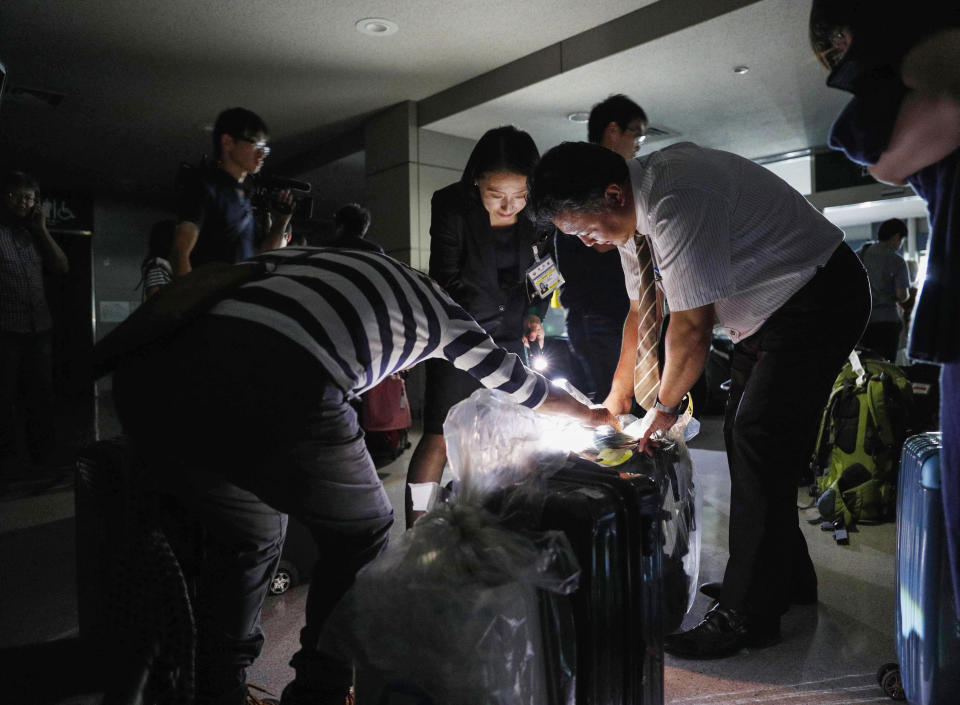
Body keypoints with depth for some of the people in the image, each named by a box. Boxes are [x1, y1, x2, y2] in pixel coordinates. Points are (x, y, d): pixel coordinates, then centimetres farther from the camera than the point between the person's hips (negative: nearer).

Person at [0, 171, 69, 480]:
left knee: (42, 394, 9)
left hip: (39, 328, 5)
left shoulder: (34, 235, 14)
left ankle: (43, 454, 19)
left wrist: (42, 230, 4)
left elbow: (62, 267, 8)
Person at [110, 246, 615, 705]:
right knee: (358, 536, 24)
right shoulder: (435, 306, 25)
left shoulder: (305, 255, 34)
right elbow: (514, 379, 38)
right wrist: (588, 415, 56)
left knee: (248, 537, 31)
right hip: (271, 390, -6)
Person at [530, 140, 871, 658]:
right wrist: (619, 395, 14)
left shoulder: (678, 205, -31)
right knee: (744, 438, 10)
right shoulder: (643, 200, 1)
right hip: (771, 309, 10)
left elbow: (691, 328, -26)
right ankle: (786, 581, 24)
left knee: (760, 444, -15)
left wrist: (666, 407, -10)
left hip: (818, 299, -10)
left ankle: (746, 616, -5)